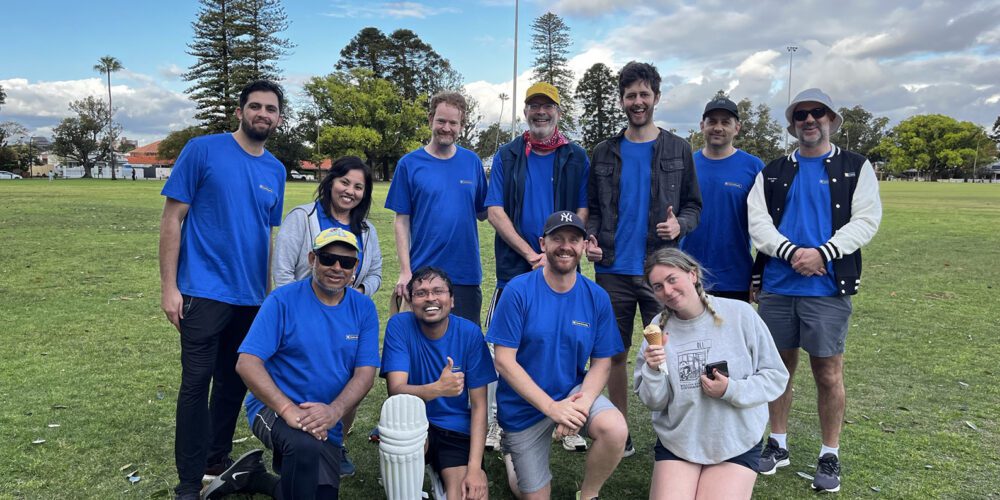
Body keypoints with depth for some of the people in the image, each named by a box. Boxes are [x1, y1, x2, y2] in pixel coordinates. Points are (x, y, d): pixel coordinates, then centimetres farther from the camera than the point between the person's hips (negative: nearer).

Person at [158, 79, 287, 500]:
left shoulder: (275, 171, 9)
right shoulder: (203, 150, -5)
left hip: (252, 296, 5)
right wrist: (168, 286, -11)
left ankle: (218, 460, 32)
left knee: (235, 381, 14)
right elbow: (172, 219, -6)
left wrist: (271, 293, 14)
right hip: (204, 291, -5)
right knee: (197, 382, -1)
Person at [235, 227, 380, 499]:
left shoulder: (364, 308, -2)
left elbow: (365, 373, -7)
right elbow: (247, 363, -17)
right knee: (306, 445, -35)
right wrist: (288, 409, -29)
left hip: (327, 425, 5)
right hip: (273, 407, -4)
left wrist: (334, 411, -26)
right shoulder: (283, 300, -11)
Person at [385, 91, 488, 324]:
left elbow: (482, 213, 10)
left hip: (467, 272, 2)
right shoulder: (410, 164, -2)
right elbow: (401, 221, -2)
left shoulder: (472, 162, 5)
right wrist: (405, 270, -8)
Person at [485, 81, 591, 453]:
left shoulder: (576, 158, 9)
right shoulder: (507, 156, 8)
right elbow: (494, 211, 0)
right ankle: (495, 425, 14)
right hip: (514, 268, 0)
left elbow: (583, 212, 3)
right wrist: (530, 254, -9)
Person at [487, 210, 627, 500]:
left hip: (574, 392, 2)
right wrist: (551, 407, -23)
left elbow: (601, 364, -3)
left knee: (616, 430, -29)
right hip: (525, 405, -2)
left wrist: (581, 404, -23)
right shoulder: (518, 291, -16)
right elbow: (504, 361, -17)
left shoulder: (597, 297, -7)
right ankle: (513, 454, 41)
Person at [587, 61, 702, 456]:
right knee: (616, 353, 9)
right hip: (613, 270, 2)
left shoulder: (678, 150, 6)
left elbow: (693, 204, 8)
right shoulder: (604, 153, 9)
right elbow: (593, 209, 12)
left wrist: (680, 224, -13)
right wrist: (591, 238, -7)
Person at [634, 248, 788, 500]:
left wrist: (732, 391, -19)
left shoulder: (740, 314, -9)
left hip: (737, 443, -1)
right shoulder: (659, 328, -3)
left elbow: (776, 377, -4)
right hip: (676, 442, 2)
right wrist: (654, 371, -21)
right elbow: (654, 402, -1)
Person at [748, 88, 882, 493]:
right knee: (779, 366, 11)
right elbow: (758, 223, 1)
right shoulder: (772, 173, 12)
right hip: (776, 286, 2)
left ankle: (830, 456, 19)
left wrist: (821, 253, -18)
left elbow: (865, 221, -4)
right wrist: (791, 252, -15)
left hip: (828, 288, -2)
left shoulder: (856, 167, 7)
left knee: (828, 373, 3)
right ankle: (777, 444, 25)